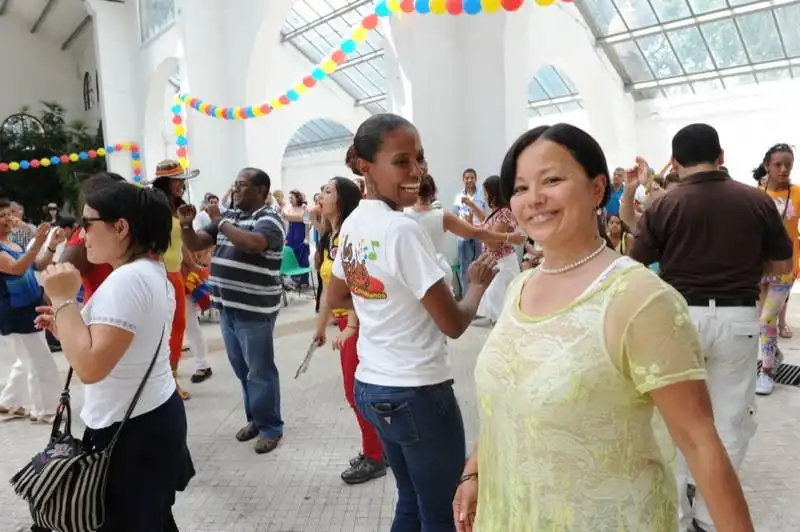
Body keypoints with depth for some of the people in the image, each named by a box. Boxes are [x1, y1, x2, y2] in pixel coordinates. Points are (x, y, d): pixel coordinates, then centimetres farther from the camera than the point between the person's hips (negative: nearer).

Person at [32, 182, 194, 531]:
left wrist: (63, 299, -21)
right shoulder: (151, 272, 8)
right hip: (155, 415, 9)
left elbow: (90, 367, -29)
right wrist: (65, 326, 6)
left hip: (131, 430, -9)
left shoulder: (126, 280, -24)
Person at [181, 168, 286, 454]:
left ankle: (270, 427, 17)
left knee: (260, 371, 3)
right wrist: (186, 225, -6)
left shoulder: (270, 218, -10)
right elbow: (195, 245, 14)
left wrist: (221, 221, -20)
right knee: (241, 368, 18)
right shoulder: (228, 216, 11)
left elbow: (252, 243, -31)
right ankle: (255, 418, 33)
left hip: (254, 310, -7)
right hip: (227, 307, 8)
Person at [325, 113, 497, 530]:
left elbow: (335, 298, 17)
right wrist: (479, 282, 1)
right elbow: (454, 323, -16)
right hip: (418, 393, -8)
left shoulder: (352, 224, 3)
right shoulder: (403, 230, -22)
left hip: (371, 387, 8)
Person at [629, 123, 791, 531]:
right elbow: (782, 265, 6)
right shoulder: (758, 200, -2)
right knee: (731, 418, 15)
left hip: (680, 317, -1)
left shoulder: (662, 207, -8)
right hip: (738, 318, 1)